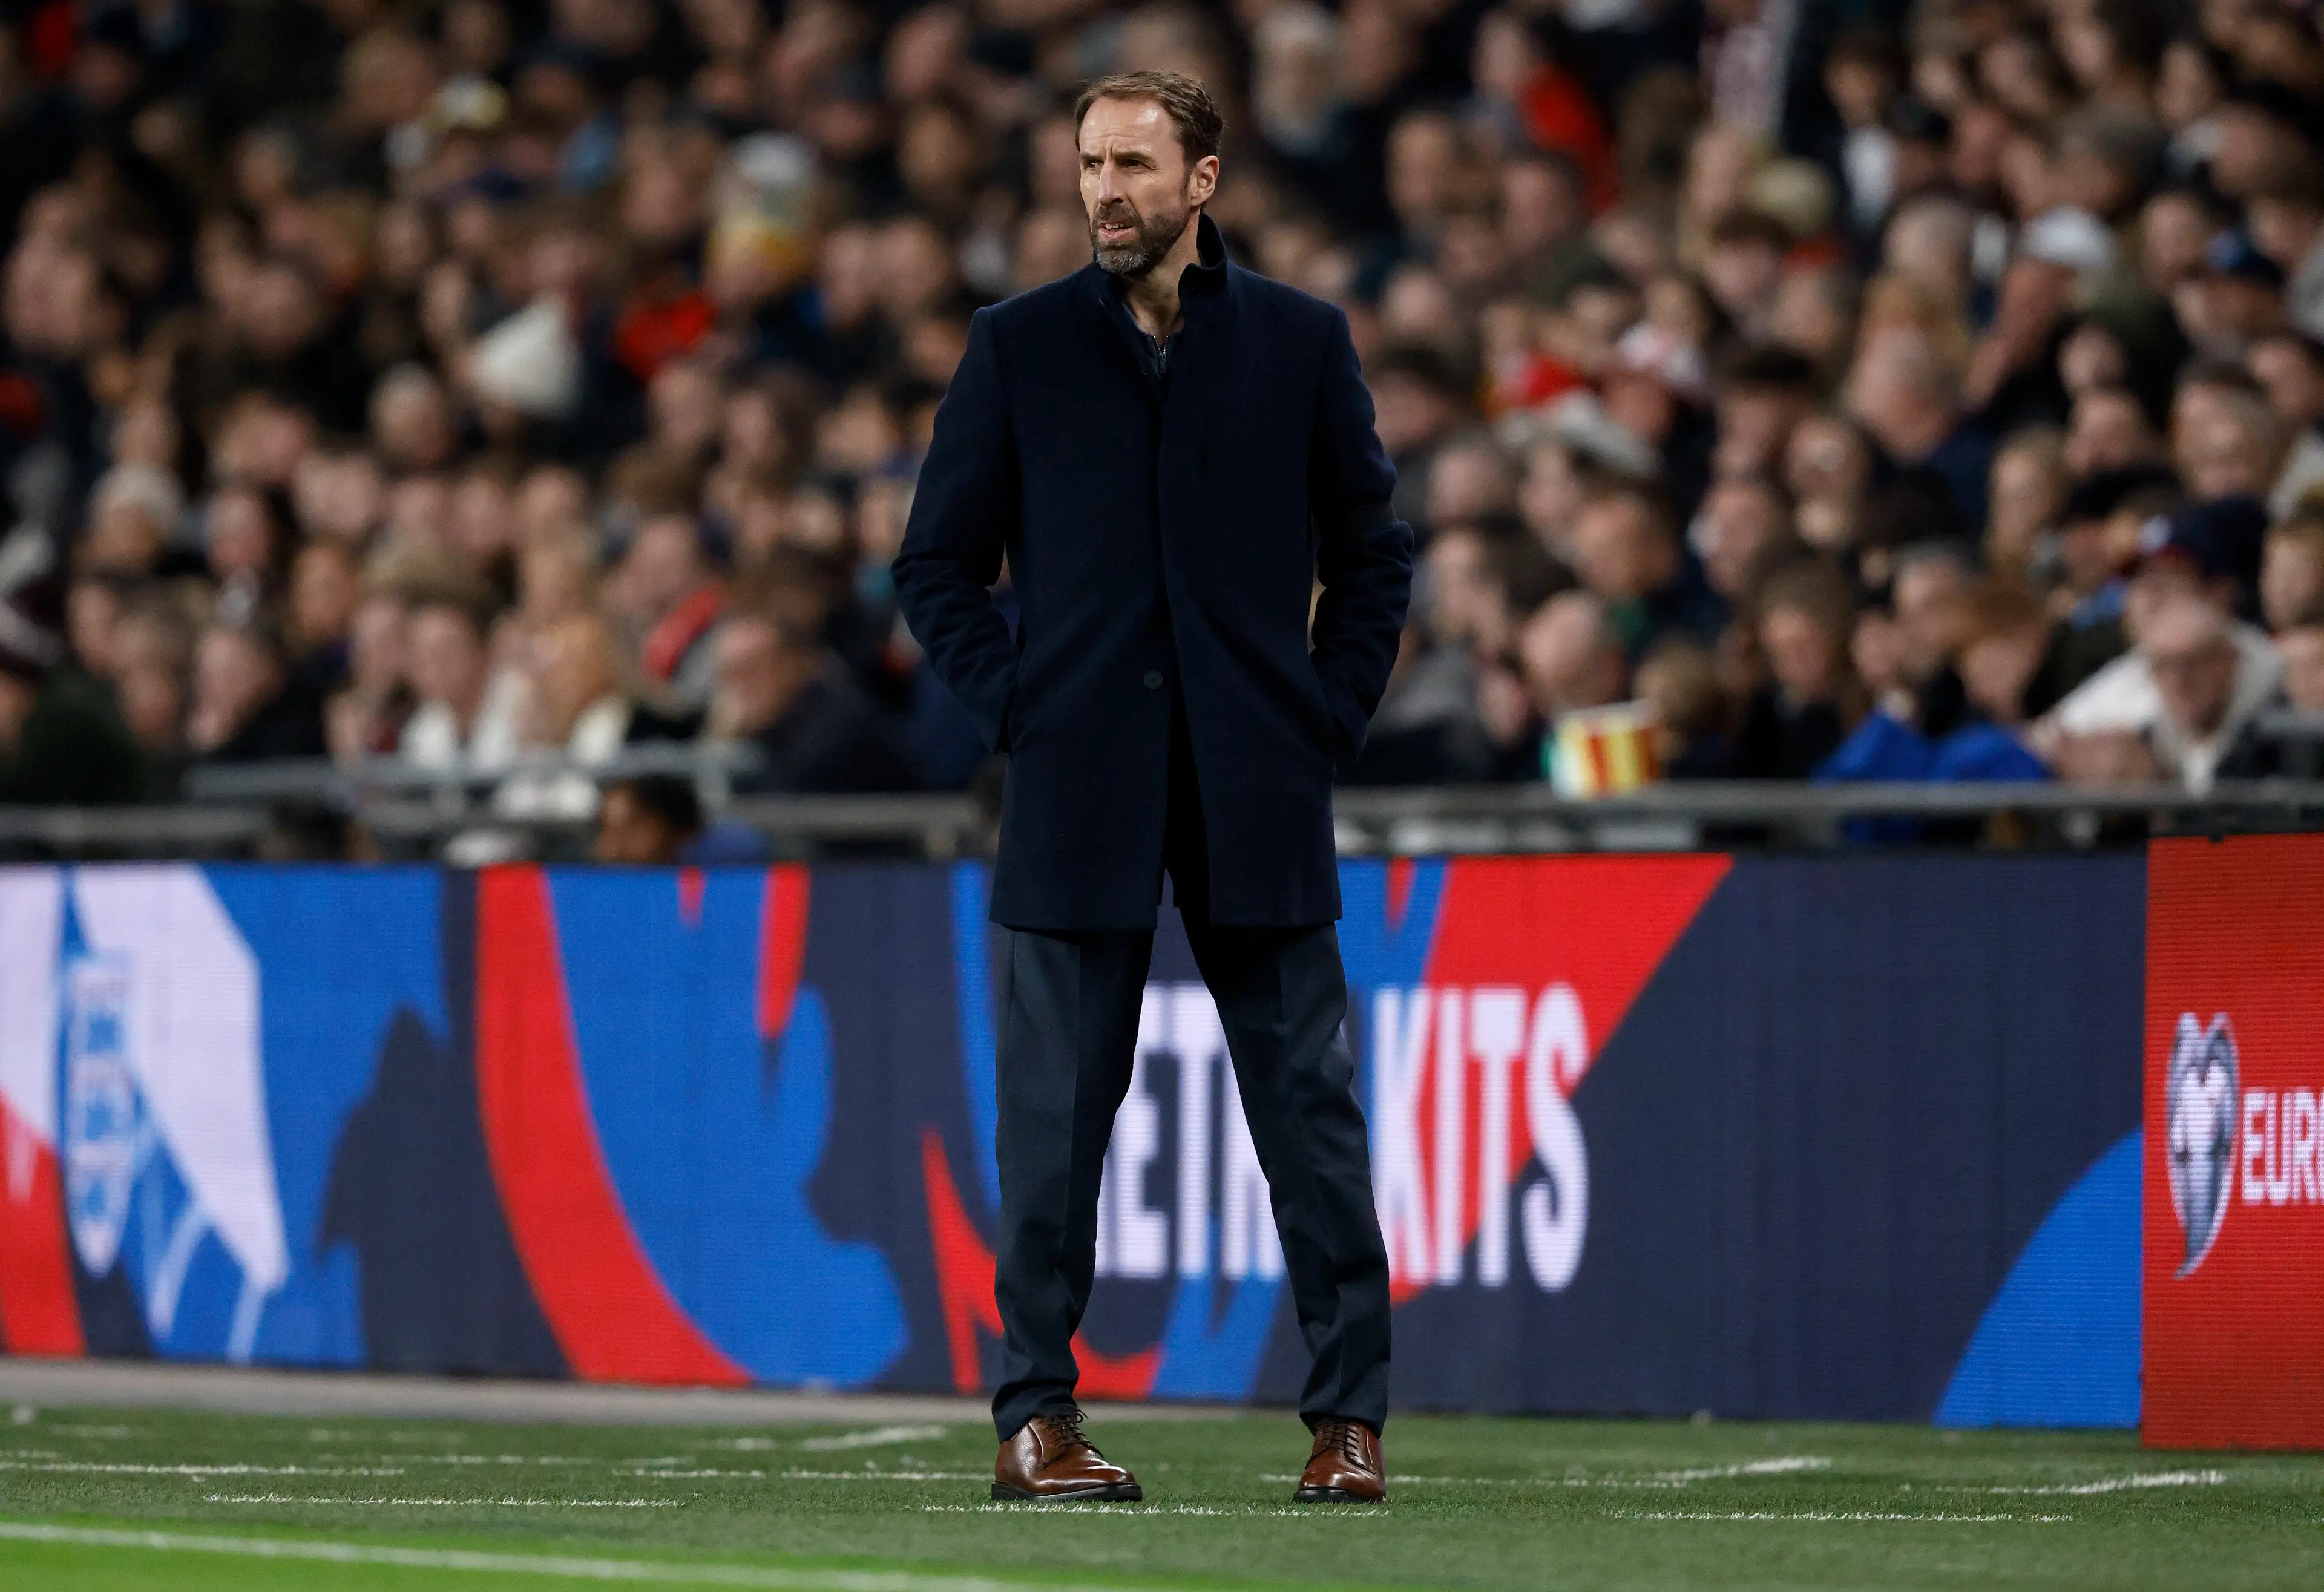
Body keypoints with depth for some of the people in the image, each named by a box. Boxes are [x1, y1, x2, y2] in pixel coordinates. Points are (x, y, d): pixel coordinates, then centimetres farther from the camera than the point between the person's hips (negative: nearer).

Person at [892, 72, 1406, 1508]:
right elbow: (939, 562, 10)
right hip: (1081, 790, 0)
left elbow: (1375, 552, 13)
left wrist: (1330, 716, 3)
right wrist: (1014, 708, -1)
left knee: (1310, 1105, 0)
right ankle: (1037, 1415, 5)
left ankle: (1351, 1414, 5)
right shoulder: (1021, 346, 6)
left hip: (1260, 794, 0)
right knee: (1059, 1109, 0)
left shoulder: (1300, 342, 7)